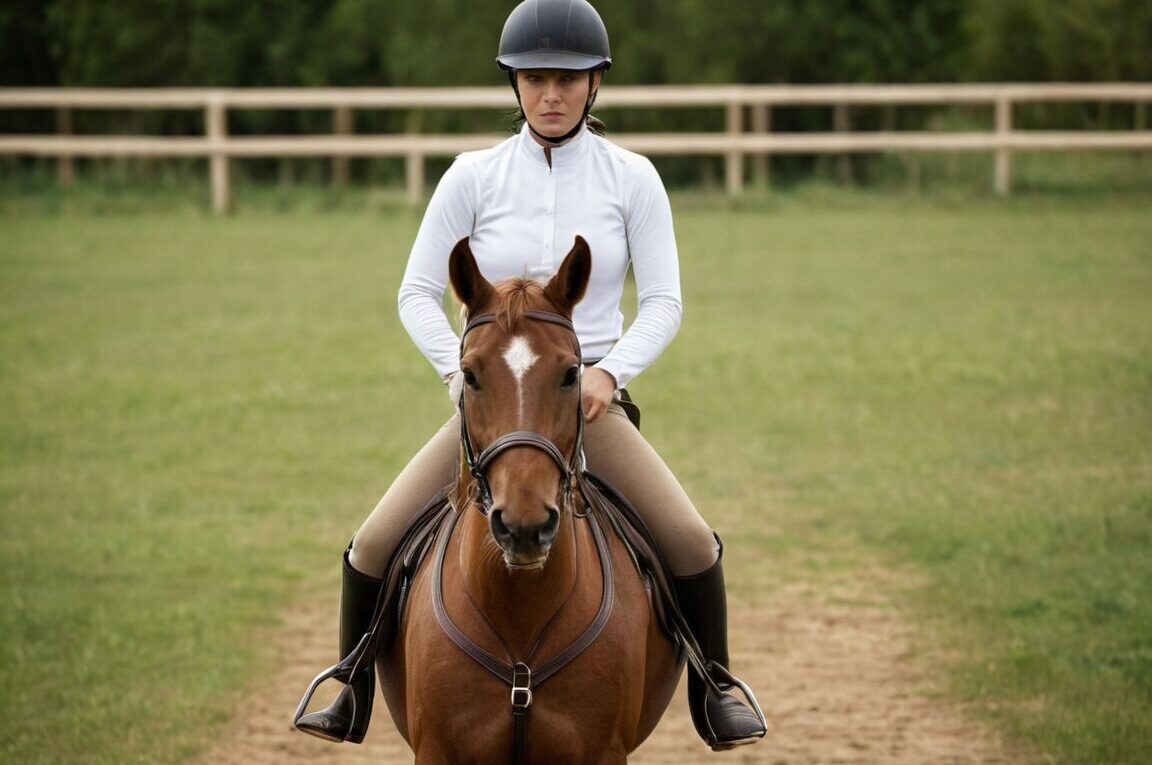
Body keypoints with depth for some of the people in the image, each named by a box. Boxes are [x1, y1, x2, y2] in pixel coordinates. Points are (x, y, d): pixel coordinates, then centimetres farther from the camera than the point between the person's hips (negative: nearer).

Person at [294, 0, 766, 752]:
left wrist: (611, 371, -17)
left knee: (692, 543, -19)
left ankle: (714, 689, 6)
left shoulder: (632, 177, -2)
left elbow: (663, 301, -2)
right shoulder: (473, 177, -2)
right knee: (373, 547, -11)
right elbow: (418, 293, 1)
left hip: (592, 400, -1)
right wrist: (461, 369, -13)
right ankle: (353, 694, 14)